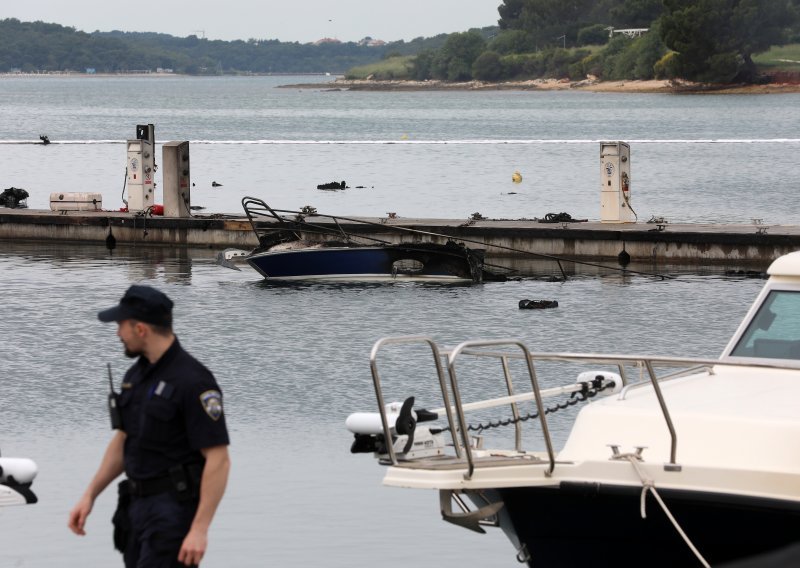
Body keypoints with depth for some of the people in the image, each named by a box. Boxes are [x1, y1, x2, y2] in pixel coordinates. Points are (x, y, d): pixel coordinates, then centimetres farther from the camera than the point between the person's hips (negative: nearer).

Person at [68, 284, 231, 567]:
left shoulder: (193, 381, -18)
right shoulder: (137, 374, 10)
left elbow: (218, 460, -19)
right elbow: (123, 441, 20)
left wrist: (200, 529, -24)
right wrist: (89, 495, 13)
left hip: (176, 509, -9)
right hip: (139, 505, 9)